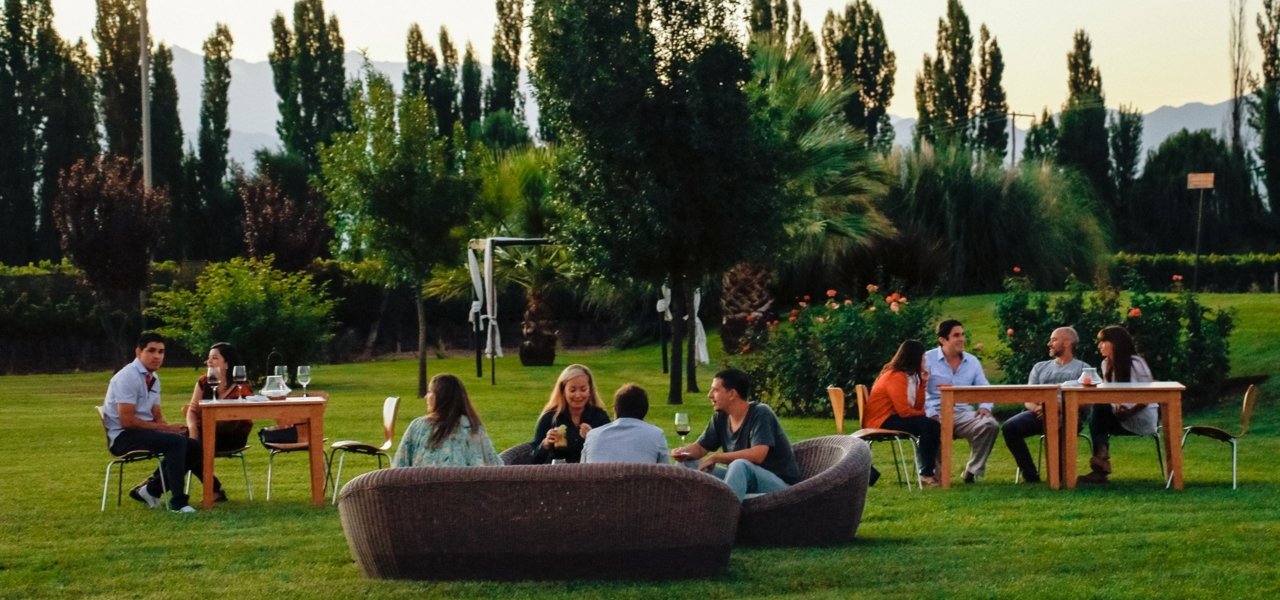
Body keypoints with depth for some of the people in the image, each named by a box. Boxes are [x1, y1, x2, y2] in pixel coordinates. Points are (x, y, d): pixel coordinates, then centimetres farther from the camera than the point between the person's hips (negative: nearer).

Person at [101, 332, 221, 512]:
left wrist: (169, 427, -9)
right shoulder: (128, 377, -17)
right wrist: (165, 428, -19)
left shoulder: (153, 379, 10)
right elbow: (127, 421, -22)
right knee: (176, 442, -27)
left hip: (143, 432, 9)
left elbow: (157, 416, 14)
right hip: (123, 436, -9)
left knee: (193, 447, 3)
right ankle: (177, 502, -23)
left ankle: (151, 489, 8)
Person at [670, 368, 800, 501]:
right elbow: (700, 448, 12)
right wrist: (682, 452, -12)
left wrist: (715, 457, -22)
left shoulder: (761, 414, -18)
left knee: (739, 465, -37)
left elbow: (758, 455, -30)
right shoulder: (721, 418, 3)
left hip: (779, 483, -8)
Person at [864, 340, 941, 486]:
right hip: (882, 422, -10)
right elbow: (904, 411, -23)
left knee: (931, 425, 2)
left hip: (893, 418, 10)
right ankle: (926, 474, -20)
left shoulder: (909, 376, 13)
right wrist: (923, 415, -7)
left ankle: (928, 470, 3)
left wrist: (922, 383, 1)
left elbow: (916, 407, 7)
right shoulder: (896, 377, -17)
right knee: (929, 425, -22)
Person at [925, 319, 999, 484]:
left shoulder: (972, 361, 16)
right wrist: (933, 416, -20)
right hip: (937, 414, -4)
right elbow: (921, 392, -7)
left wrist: (985, 407, -8)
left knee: (990, 424, -25)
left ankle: (973, 471, -12)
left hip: (964, 413, 4)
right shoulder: (927, 359, 2)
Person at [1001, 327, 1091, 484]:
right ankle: (1030, 475, -20)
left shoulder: (1082, 368, 15)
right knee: (1010, 427, -25)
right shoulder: (1040, 367, 28)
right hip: (1038, 414, 4)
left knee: (1059, 428, -41)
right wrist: (1036, 408, -9)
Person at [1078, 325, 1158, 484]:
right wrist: (1117, 406, -15)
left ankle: (1102, 459, -24)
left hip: (1142, 418, -6)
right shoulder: (1106, 364, 10)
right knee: (1094, 418, -24)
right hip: (1119, 416, 6)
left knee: (1099, 410, -27)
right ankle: (1100, 468, -28)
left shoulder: (1135, 363, -11)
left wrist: (1129, 412, -21)